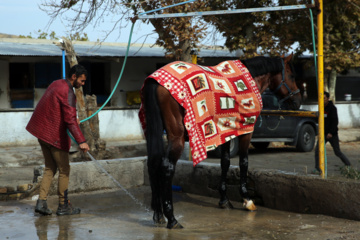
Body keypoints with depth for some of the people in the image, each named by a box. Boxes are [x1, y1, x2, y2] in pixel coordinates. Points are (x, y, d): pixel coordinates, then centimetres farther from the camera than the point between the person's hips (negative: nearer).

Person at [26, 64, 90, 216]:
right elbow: (70, 119, -28)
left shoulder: (56, 84, 11)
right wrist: (81, 141, -34)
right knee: (64, 170, 3)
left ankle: (41, 202, 6)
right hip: (55, 135, -9)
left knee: (50, 168, 14)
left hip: (42, 132, 9)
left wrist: (74, 119, 37)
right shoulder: (67, 92, -18)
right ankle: (63, 206, 9)